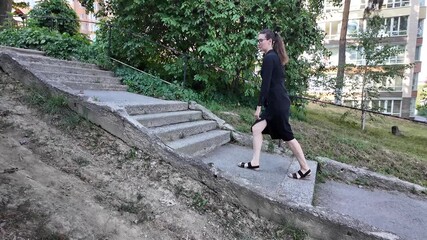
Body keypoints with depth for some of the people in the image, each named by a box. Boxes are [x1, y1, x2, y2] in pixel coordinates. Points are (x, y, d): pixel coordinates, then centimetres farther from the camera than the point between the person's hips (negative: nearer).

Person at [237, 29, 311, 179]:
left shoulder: (269, 58, -14)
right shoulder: (275, 57, 16)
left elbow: (265, 84, -19)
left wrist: (259, 106, -16)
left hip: (278, 104, -10)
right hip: (275, 103, 10)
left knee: (287, 137, 0)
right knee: (256, 129, 8)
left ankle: (305, 169, 14)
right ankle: (255, 162, 12)